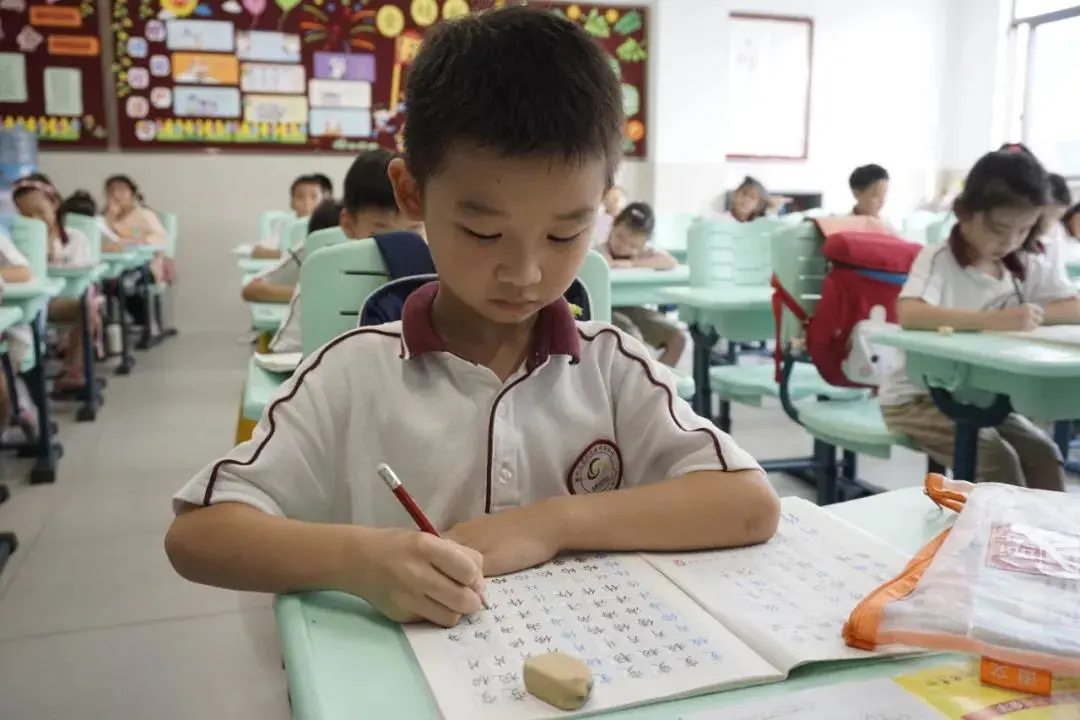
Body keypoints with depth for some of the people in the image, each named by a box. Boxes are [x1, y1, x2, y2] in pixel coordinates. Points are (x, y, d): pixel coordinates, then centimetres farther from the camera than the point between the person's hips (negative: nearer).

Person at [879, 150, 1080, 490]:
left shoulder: (1030, 267, 2)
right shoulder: (938, 259, -17)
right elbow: (909, 314, -35)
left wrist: (1036, 314, -24)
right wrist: (995, 320, -41)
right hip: (918, 397, -6)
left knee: (1044, 455, -10)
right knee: (997, 459, -21)